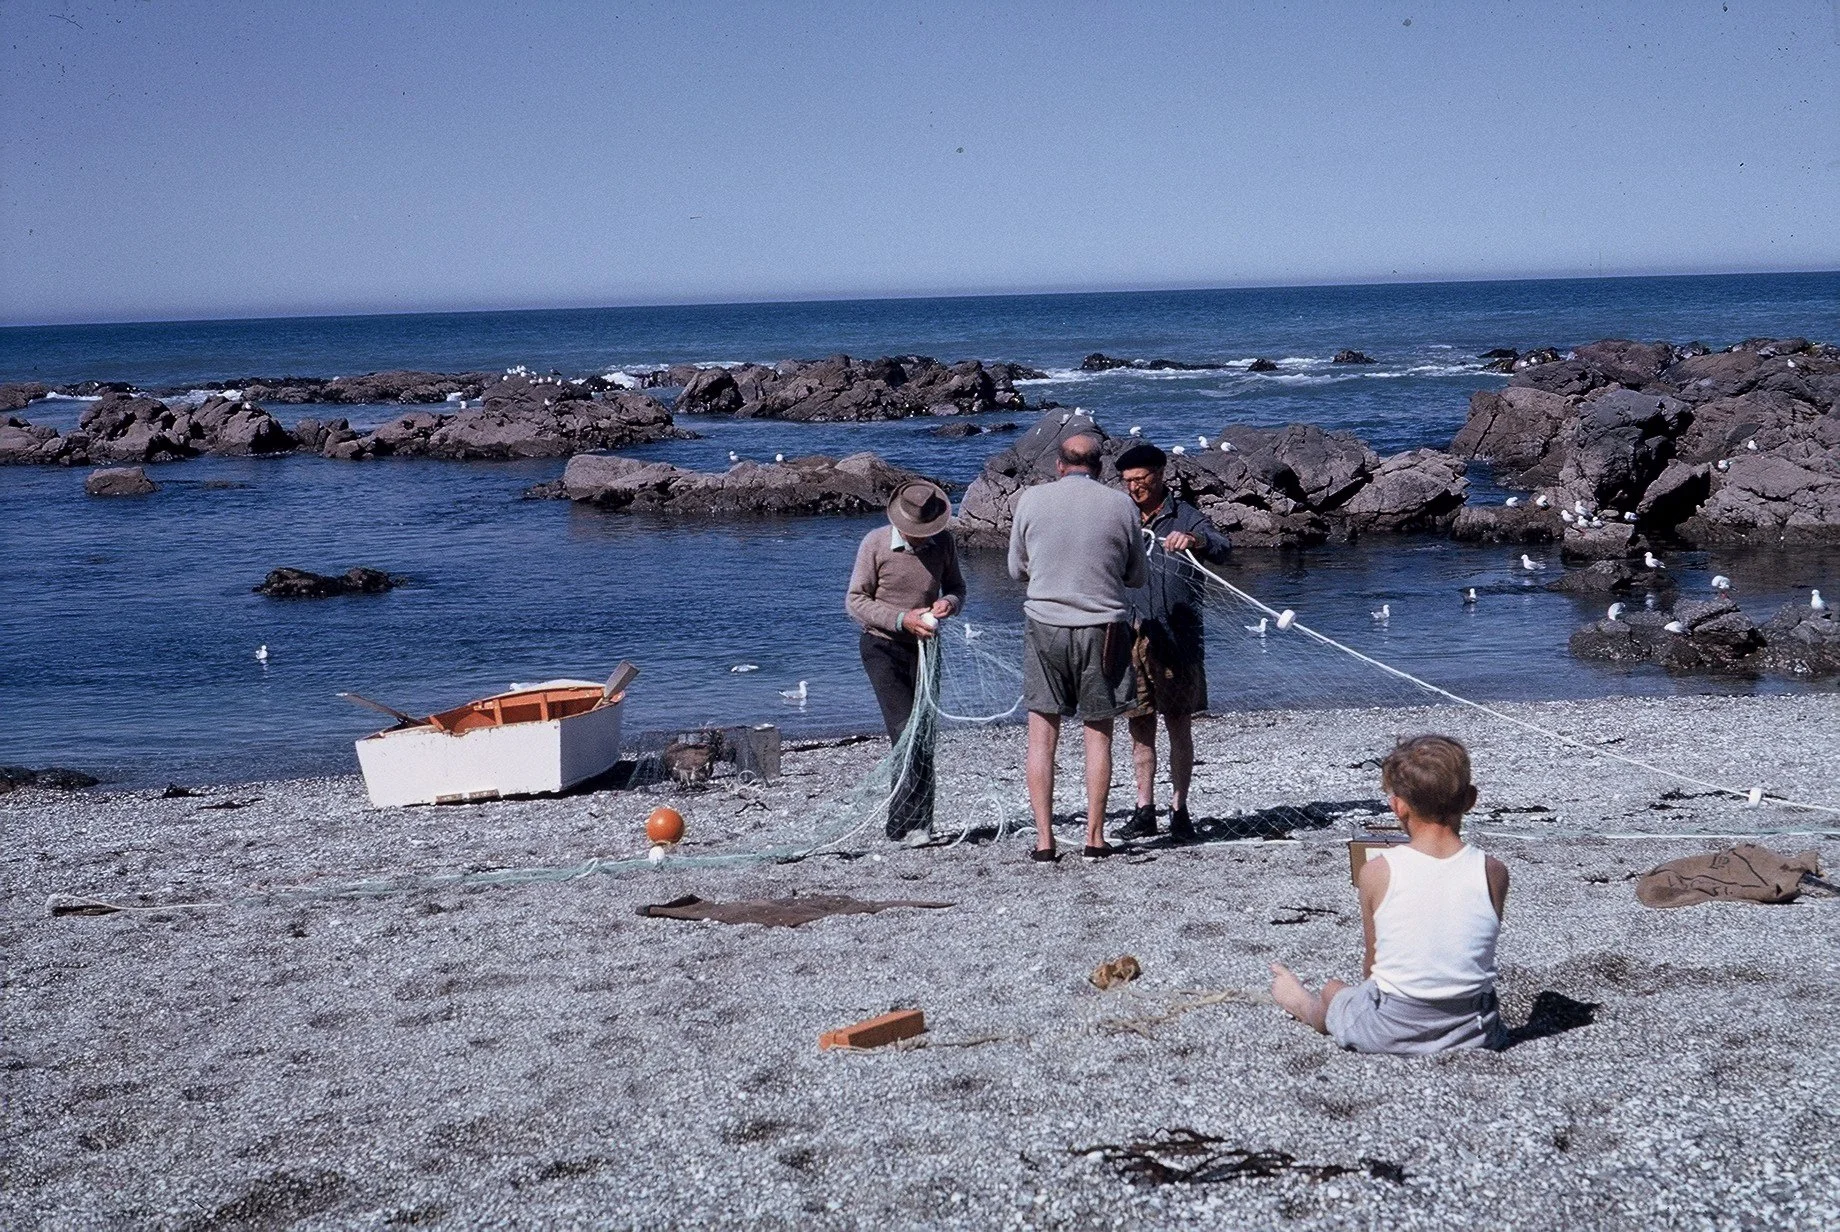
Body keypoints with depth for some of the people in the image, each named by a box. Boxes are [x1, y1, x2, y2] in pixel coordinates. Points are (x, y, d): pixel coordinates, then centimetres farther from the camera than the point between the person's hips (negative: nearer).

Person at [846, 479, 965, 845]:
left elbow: (956, 586, 12)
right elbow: (855, 601, -10)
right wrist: (901, 619, -21)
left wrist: (949, 602, -13)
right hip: (883, 647, -4)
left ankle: (911, 823, 10)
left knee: (924, 734, 2)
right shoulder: (876, 544, -12)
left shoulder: (944, 542, -2)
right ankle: (908, 823, -11)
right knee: (905, 731, -14)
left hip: (925, 646, 4)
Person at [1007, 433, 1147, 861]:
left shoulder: (1032, 499, 0)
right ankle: (1095, 837, 9)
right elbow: (1136, 576, 8)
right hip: (1102, 628, 0)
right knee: (1098, 735, 8)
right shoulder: (1120, 505, -1)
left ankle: (1044, 839, 4)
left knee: (1042, 735, 6)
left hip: (1044, 624, 0)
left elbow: (1017, 568, 10)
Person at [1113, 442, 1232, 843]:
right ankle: (1144, 810, 10)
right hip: (1131, 640, 3)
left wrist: (1194, 540, -34)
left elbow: (1221, 549, -13)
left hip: (1178, 640, -3)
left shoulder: (1186, 518, 3)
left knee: (1179, 726, 1)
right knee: (1140, 727, 5)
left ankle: (1179, 810, 7)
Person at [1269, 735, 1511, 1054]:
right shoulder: (1493, 873, -9)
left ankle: (1304, 1005, 61)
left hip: (1390, 1032, -1)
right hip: (1472, 1032, 1)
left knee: (1332, 991, 33)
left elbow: (1371, 964, -2)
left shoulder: (1377, 871, -14)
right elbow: (1473, 953, 4)